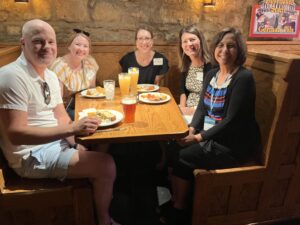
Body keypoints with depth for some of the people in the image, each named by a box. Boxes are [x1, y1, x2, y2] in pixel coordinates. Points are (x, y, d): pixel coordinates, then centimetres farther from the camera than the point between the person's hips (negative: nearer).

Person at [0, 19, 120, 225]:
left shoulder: (51, 75, 7)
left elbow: (61, 116, 9)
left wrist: (74, 142, -10)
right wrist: (72, 129, -31)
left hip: (57, 142, 9)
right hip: (33, 155, -8)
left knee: (106, 157, 9)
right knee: (106, 165, -15)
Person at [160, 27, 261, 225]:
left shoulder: (243, 78, -17)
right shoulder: (212, 74, 7)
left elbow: (231, 120, -22)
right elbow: (202, 107, 8)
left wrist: (200, 137, -20)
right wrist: (192, 129, -9)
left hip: (233, 143, -7)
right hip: (209, 135, 7)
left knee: (181, 157, -15)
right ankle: (176, 201, 11)